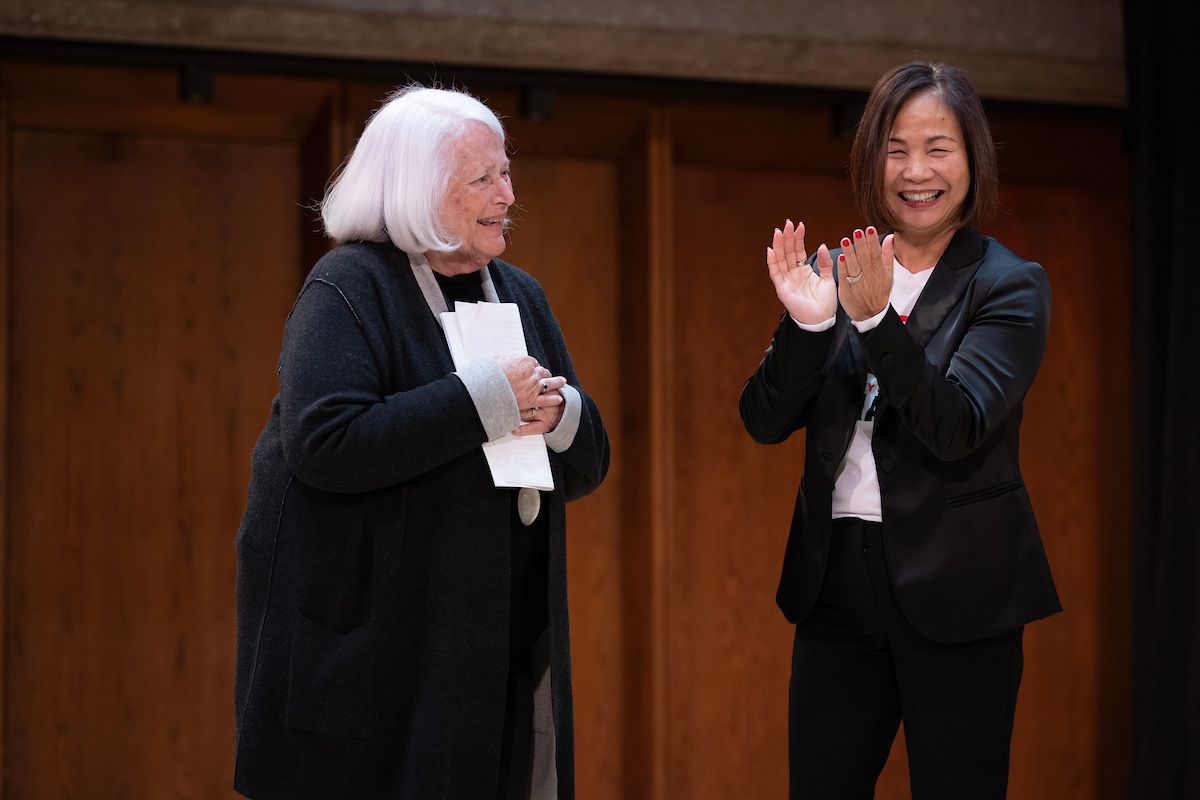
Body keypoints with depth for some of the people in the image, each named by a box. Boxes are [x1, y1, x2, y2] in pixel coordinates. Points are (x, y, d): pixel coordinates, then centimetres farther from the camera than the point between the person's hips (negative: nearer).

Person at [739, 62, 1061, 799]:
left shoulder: (1010, 287, -4)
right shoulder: (834, 274, 7)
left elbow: (956, 427, -17)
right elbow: (765, 423, 0)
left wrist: (876, 319, -29)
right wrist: (807, 324, -17)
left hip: (955, 595, -3)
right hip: (836, 580, 4)